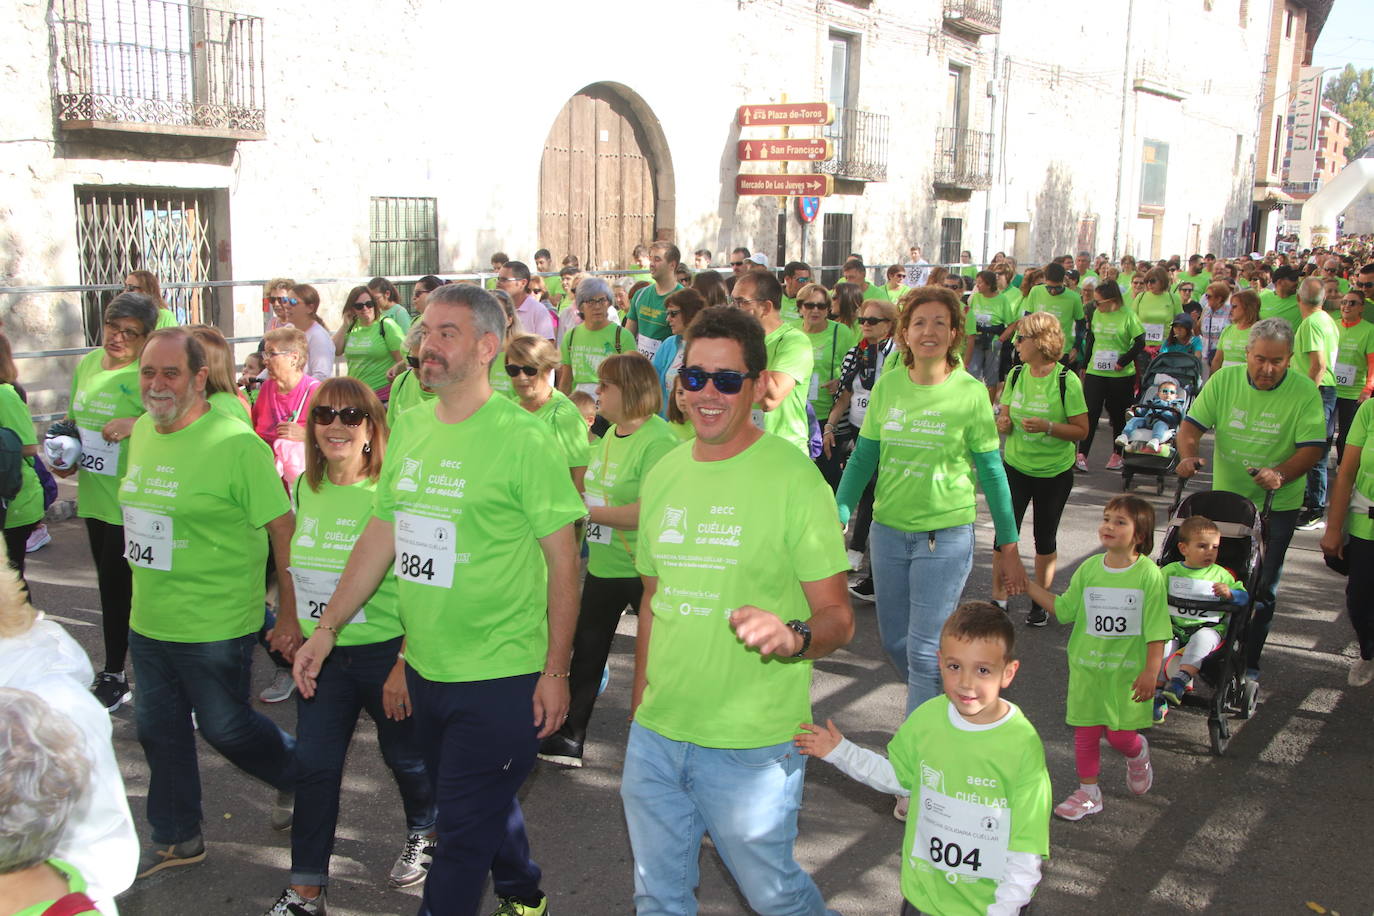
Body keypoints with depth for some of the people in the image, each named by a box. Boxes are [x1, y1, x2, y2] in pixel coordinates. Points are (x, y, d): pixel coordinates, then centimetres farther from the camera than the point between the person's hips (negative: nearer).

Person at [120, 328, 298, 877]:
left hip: (214, 625, -7)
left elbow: (283, 529, -16)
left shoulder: (236, 444, -20)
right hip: (148, 620, 7)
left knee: (225, 727, 7)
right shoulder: (141, 431, 3)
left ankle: (297, 774, 37)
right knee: (159, 730, 17)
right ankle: (175, 839, 36)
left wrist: (290, 615, -14)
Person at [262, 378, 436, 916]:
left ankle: (423, 835, 43)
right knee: (314, 765, 5)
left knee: (404, 754, 15)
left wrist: (405, 665, -18)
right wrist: (295, 628, 15)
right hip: (322, 654, 5)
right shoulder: (304, 489, 2)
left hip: (384, 652, -5)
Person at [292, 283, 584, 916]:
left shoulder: (521, 438, -14)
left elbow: (563, 561, -12)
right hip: (425, 667, 7)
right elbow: (380, 537, 12)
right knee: (482, 808, 23)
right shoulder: (408, 429, 5)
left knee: (463, 831, 1)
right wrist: (326, 628, 9)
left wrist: (555, 671, -12)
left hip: (500, 678, -7)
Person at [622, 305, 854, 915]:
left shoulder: (793, 478, -13)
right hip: (655, 734, 5)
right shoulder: (662, 475, 5)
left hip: (753, 747, -5)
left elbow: (838, 618, -12)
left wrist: (793, 635, -33)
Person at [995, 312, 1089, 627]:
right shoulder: (1016, 375, 0)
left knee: (1045, 536, 9)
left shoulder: (1067, 381, -13)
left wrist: (1047, 427, -26)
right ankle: (998, 597, 14)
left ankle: (1040, 601, 24)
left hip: (1054, 472, -3)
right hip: (1016, 467, 3)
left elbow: (1082, 430, -11)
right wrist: (1003, 423, -14)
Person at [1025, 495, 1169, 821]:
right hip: (1087, 667, 3)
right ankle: (1088, 792, 25)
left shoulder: (1149, 574, -11)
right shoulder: (1089, 569, 0)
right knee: (1085, 730, 8)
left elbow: (1156, 629, -9)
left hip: (1128, 670, -3)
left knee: (1120, 735, 0)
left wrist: (1150, 672, -12)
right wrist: (1029, 585, 2)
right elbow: (1064, 609, 7)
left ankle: (1138, 753, 36)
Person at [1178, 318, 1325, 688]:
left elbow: (1312, 448, -14)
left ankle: (1249, 662, 17)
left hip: (1277, 506, -2)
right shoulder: (1224, 380, -5)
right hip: (1224, 498, 2)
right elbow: (1192, 424, -4)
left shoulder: (1305, 391, -12)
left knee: (1261, 588, 5)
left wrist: (1280, 475, -31)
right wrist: (1188, 456, -24)